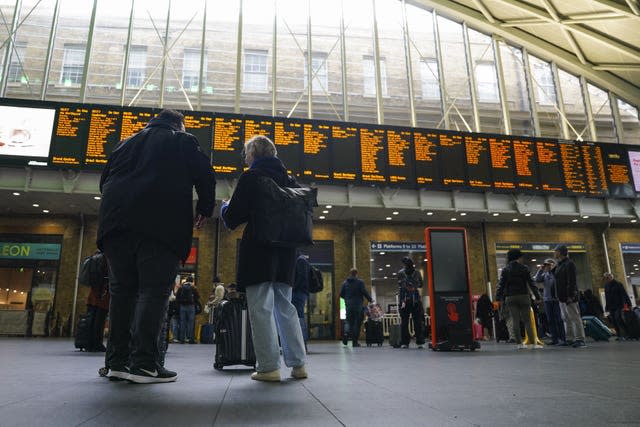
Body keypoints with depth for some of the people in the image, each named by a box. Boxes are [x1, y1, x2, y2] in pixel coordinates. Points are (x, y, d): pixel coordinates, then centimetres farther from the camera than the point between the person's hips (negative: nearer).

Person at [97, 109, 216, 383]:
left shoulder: (127, 143, 27)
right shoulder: (183, 141, 12)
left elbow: (105, 180, 25)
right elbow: (205, 176, 2)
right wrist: (205, 210, 14)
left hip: (117, 220, 5)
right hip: (162, 224, -5)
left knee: (122, 289, 9)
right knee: (155, 290, -6)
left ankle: (117, 361, 8)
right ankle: (144, 363, -11)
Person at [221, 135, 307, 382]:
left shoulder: (251, 177, -4)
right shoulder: (288, 180, 12)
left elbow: (232, 217, -7)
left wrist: (226, 207, 14)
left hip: (258, 250, -6)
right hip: (286, 252, 6)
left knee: (261, 308, 0)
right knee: (285, 307, 13)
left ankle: (269, 367, 1)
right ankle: (298, 364, 14)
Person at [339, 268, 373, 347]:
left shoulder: (345, 283, 8)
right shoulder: (360, 282, -5)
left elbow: (341, 294, 9)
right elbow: (364, 292, -9)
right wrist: (370, 299, 7)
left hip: (348, 305, 3)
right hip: (358, 305, -3)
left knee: (349, 321, 13)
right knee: (357, 323, 3)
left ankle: (346, 333, -17)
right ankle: (355, 342, 3)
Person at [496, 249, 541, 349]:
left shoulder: (505, 269, 4)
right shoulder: (524, 268, 2)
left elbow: (501, 284, -2)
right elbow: (531, 283, 1)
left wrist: (498, 298, -2)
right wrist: (537, 296, 5)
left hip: (510, 298, 1)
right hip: (523, 296, -1)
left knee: (515, 321, 3)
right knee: (527, 320, 4)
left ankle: (519, 343, 3)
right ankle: (533, 343, 2)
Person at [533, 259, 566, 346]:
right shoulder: (545, 275, 13)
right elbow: (537, 280, 0)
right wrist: (541, 270, -4)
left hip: (557, 299, -5)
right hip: (547, 299, 5)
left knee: (559, 320, -3)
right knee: (550, 320, 7)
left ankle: (562, 339, 1)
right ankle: (554, 339, 13)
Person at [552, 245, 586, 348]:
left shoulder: (569, 264, -13)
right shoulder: (558, 265, 16)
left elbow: (572, 281, -20)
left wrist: (570, 296, -24)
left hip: (569, 296, -10)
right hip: (561, 297, 10)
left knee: (575, 317, -7)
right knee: (566, 319, 12)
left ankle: (580, 340, -5)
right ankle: (570, 339, 17)